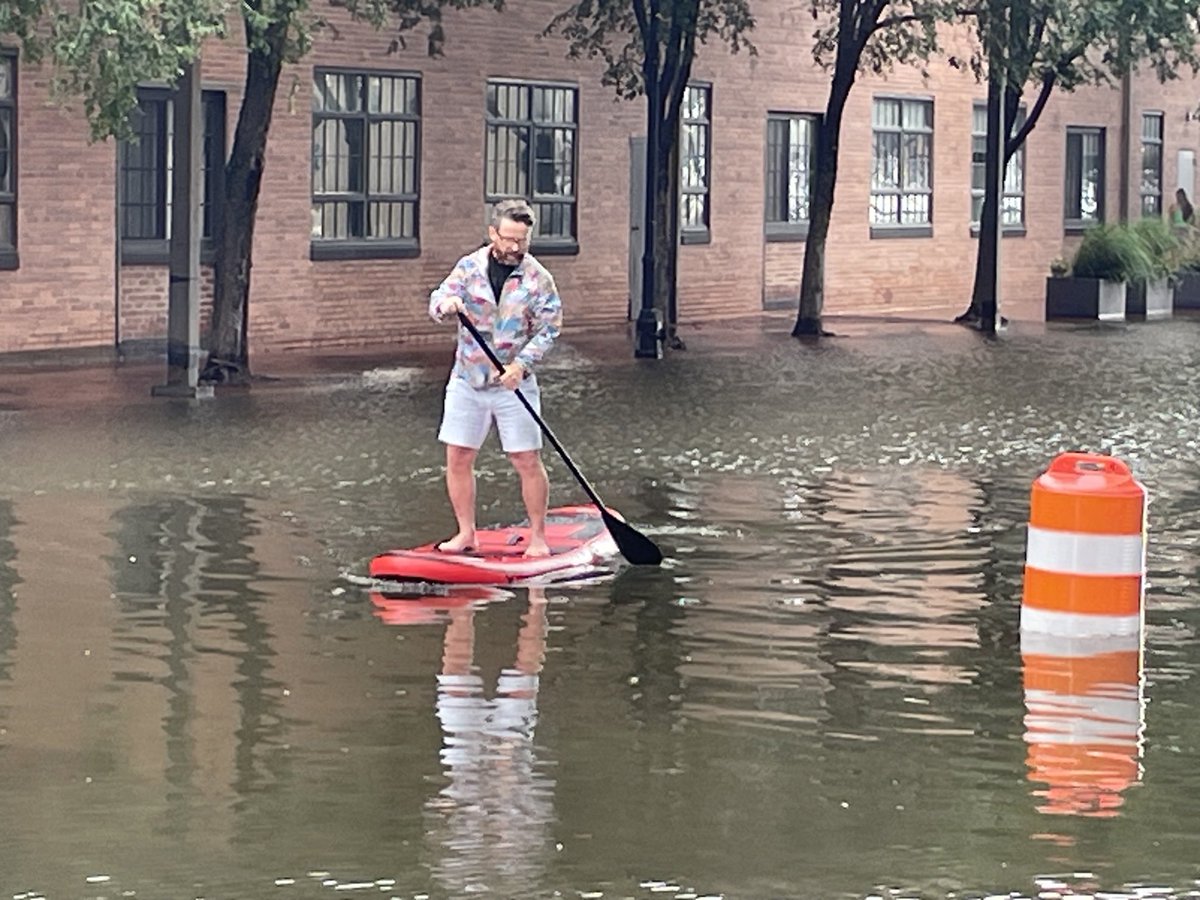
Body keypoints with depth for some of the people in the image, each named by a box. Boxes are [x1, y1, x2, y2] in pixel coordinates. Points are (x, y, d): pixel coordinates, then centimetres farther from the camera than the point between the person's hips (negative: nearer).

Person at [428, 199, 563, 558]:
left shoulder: (537, 278, -4)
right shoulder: (469, 266, 2)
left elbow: (548, 328, -7)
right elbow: (437, 303, -6)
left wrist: (521, 363, -22)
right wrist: (446, 304, -31)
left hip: (514, 384, -2)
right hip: (467, 380, 2)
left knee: (528, 461, -3)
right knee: (458, 458, 3)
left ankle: (538, 536, 10)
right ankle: (466, 533, 16)